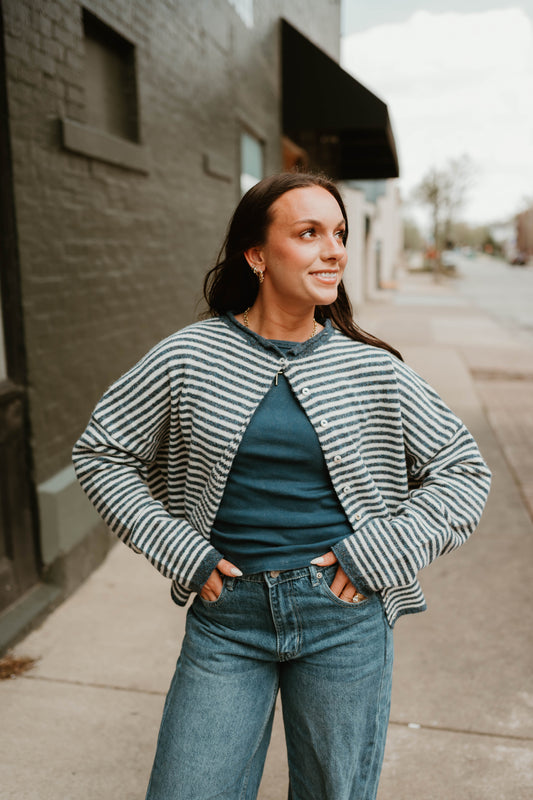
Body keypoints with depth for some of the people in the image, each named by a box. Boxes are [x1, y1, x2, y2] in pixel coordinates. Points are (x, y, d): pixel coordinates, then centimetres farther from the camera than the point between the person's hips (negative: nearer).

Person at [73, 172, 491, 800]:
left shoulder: (374, 370, -4)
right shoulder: (188, 357, -6)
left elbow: (462, 471, 5)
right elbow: (99, 453, 4)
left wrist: (381, 553, -6)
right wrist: (179, 551, -3)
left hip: (344, 613, 1)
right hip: (226, 613, 0)